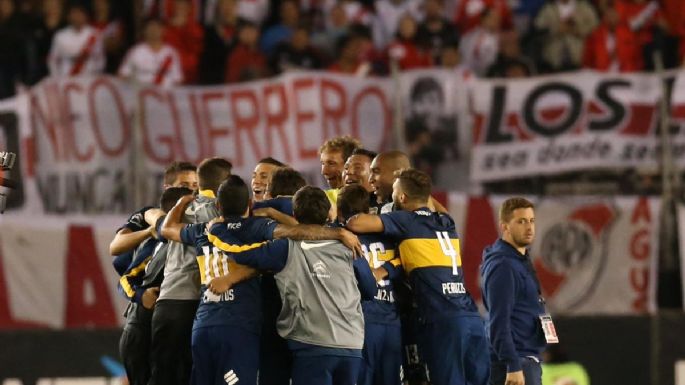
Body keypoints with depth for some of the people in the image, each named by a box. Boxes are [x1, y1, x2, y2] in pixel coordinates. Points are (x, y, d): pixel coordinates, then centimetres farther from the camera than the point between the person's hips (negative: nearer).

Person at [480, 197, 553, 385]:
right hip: (515, 362, -10)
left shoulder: (522, 261, 17)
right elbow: (499, 322, -21)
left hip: (527, 359, 10)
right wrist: (513, 366, -26)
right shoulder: (503, 266, -14)